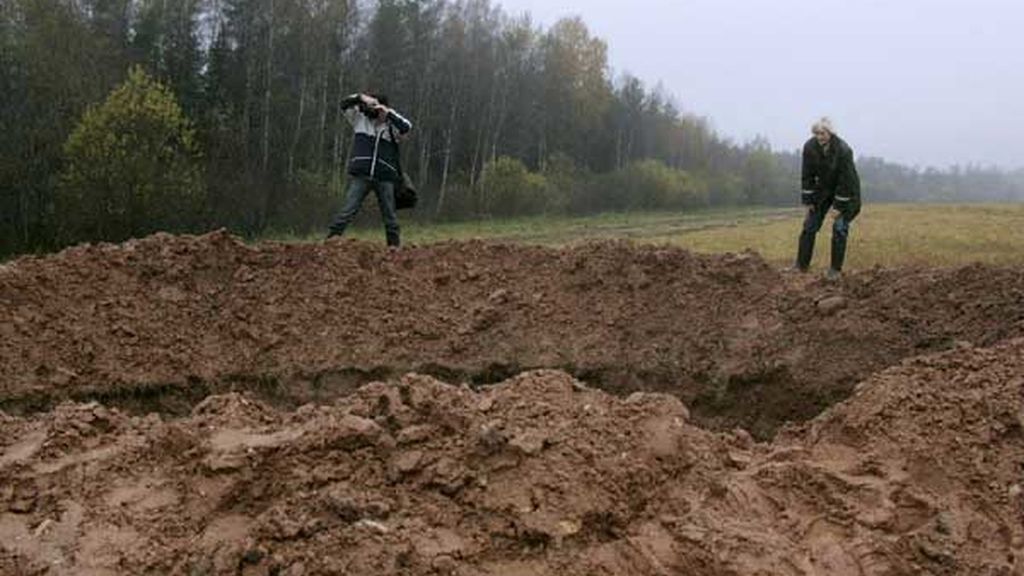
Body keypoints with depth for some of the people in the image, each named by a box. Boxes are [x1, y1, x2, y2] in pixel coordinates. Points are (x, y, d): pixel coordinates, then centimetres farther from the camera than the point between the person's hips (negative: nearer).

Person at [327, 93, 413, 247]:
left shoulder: (392, 126, 8)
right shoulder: (360, 120, 11)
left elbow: (407, 127, -10)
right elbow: (345, 105, 8)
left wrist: (388, 113, -12)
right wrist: (361, 98, -6)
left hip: (385, 178, 1)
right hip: (360, 175, 0)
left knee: (390, 215, 8)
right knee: (348, 210, -7)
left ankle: (395, 245, 17)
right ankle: (331, 239, -8)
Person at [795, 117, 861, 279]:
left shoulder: (843, 150, -28)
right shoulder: (810, 147, -16)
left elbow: (845, 180, -24)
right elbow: (807, 175, -7)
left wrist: (839, 206, -22)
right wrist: (808, 200, -7)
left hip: (846, 191, -4)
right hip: (823, 188, 5)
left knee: (839, 228, -10)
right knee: (810, 225, 1)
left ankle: (836, 269, 0)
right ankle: (801, 265, 9)